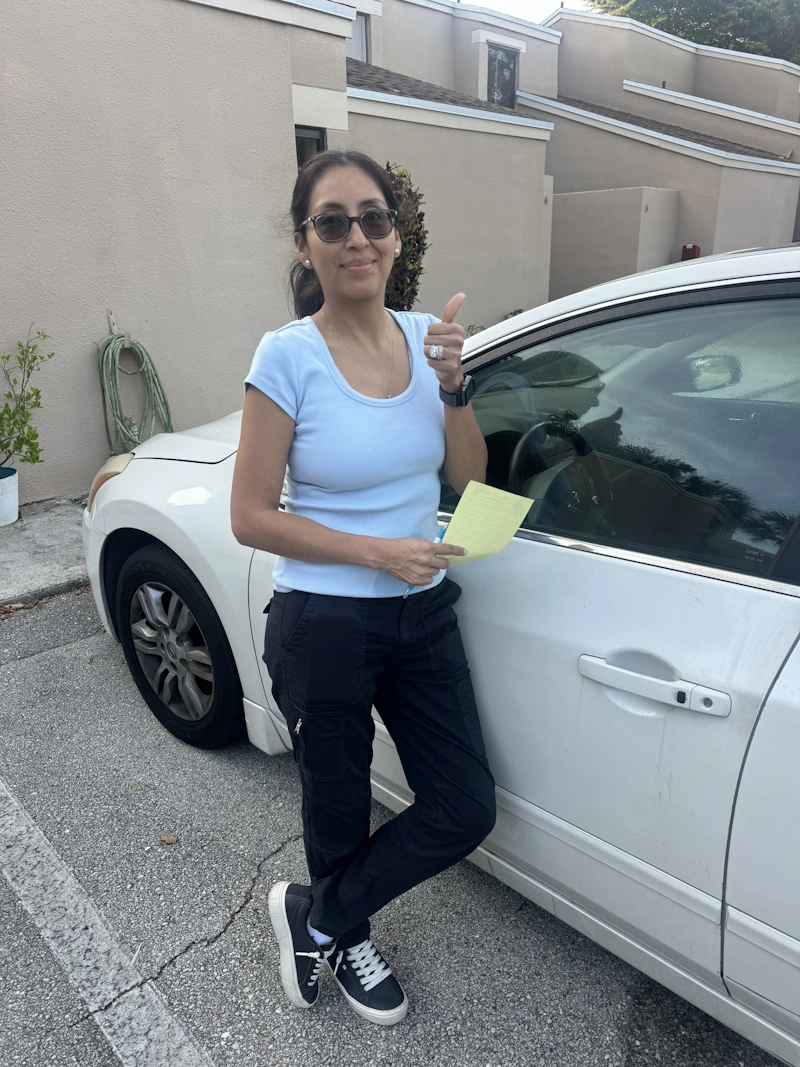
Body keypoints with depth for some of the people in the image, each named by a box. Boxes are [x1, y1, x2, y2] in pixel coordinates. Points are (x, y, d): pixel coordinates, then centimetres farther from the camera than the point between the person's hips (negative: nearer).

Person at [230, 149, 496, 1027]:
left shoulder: (425, 337, 1)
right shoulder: (288, 356, -13)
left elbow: (468, 479, 5)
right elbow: (250, 517, -13)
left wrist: (452, 384, -11)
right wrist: (378, 551, -20)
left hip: (423, 616, 5)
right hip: (323, 628, -5)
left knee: (465, 812, 10)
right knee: (340, 815, 15)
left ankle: (317, 919, 34)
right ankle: (340, 936, 49)